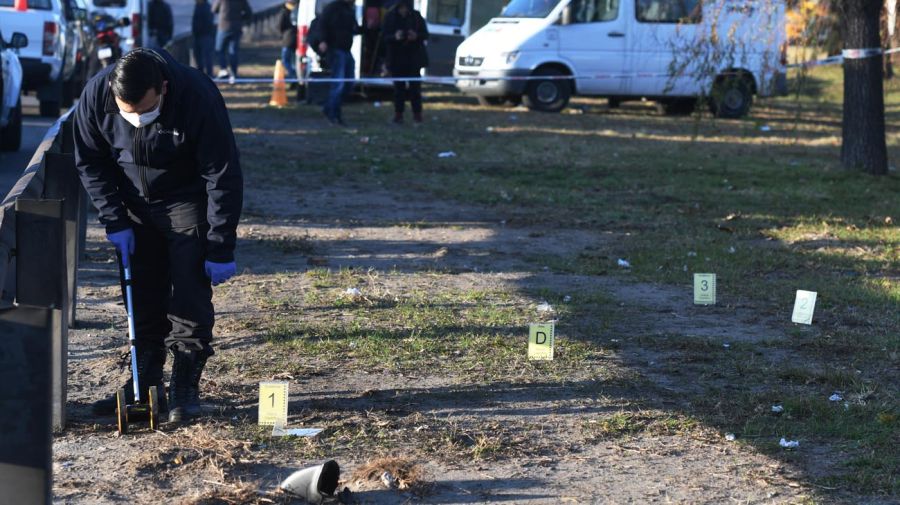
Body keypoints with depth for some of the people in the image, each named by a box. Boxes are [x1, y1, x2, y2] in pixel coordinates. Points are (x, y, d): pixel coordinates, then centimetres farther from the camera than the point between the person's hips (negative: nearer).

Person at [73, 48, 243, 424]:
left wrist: (221, 249, -23)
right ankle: (144, 384, 15)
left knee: (189, 297, -9)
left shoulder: (198, 97, -32)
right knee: (142, 297, 6)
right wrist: (115, 221, -10)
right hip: (135, 204, 4)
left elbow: (223, 176, -24)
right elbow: (90, 162, -5)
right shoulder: (96, 95, -22)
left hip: (187, 202, -3)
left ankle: (185, 389, -2)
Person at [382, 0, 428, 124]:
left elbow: (425, 34, 2)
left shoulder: (416, 16, -2)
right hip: (397, 58, 0)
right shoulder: (391, 17, -3)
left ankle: (417, 113, 7)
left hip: (414, 58, 0)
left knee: (415, 86, -1)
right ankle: (398, 114, 6)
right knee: (399, 87, 1)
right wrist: (394, 37, -26)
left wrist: (416, 36, -19)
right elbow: (385, 37, -5)